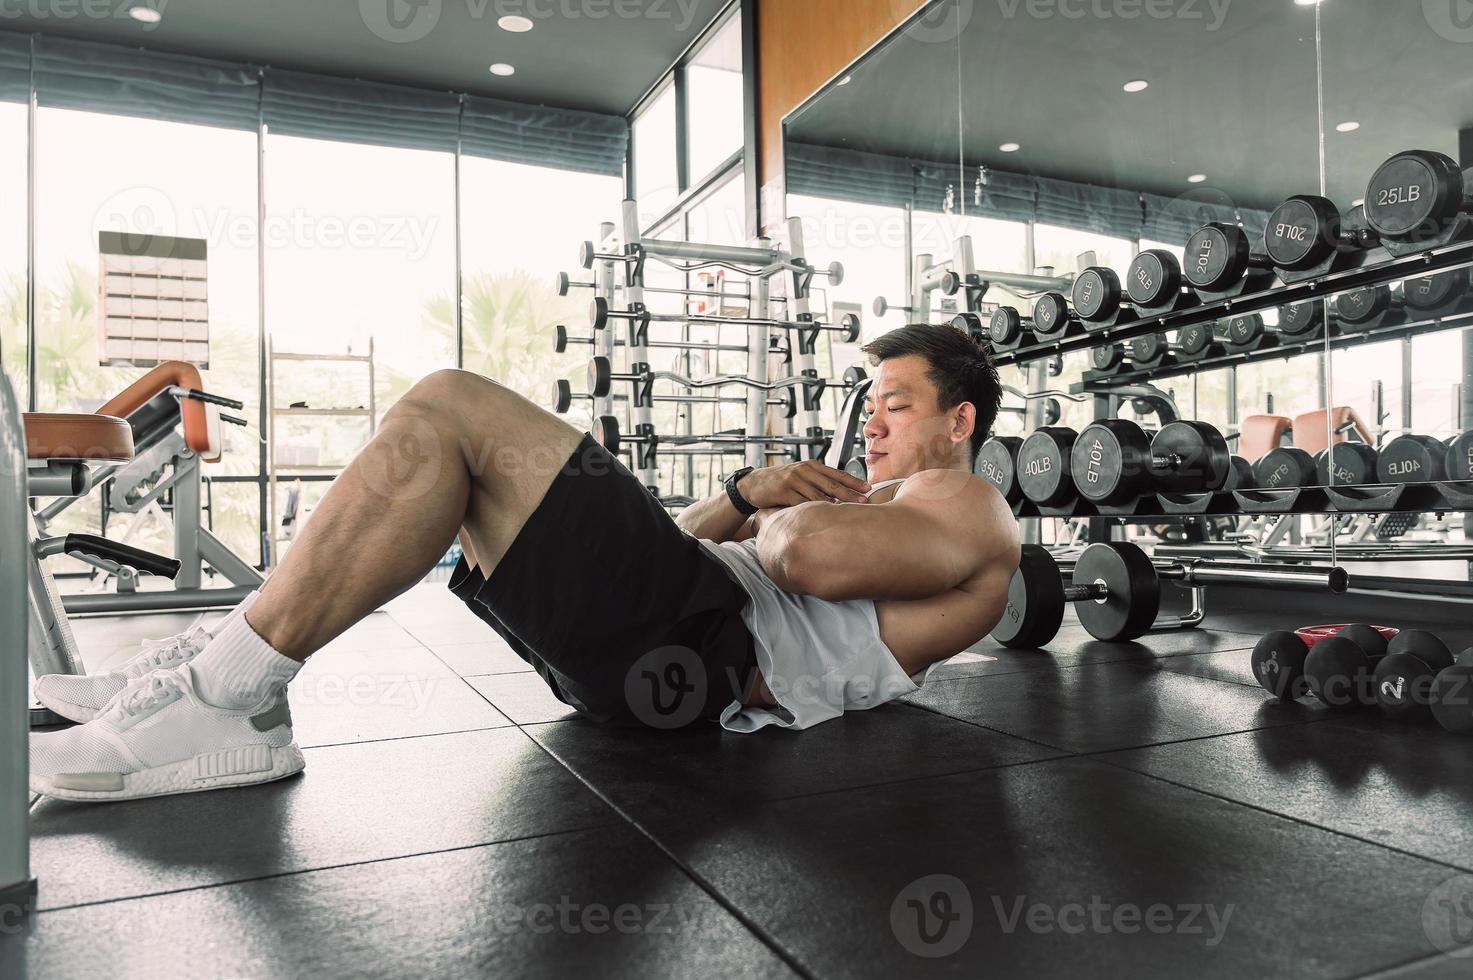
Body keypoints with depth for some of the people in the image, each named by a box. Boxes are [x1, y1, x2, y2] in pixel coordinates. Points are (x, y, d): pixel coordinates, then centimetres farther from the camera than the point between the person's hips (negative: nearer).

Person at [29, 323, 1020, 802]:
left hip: (704, 648, -10)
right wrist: (752, 492, 10)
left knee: (445, 412, -17)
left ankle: (228, 700, -14)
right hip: (661, 639, 10)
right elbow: (696, 532, 29)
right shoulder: (866, 502, 35)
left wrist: (776, 509, 4)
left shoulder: (973, 511, 5)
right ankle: (231, 665, 2)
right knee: (447, 455, 10)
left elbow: (809, 559, -18)